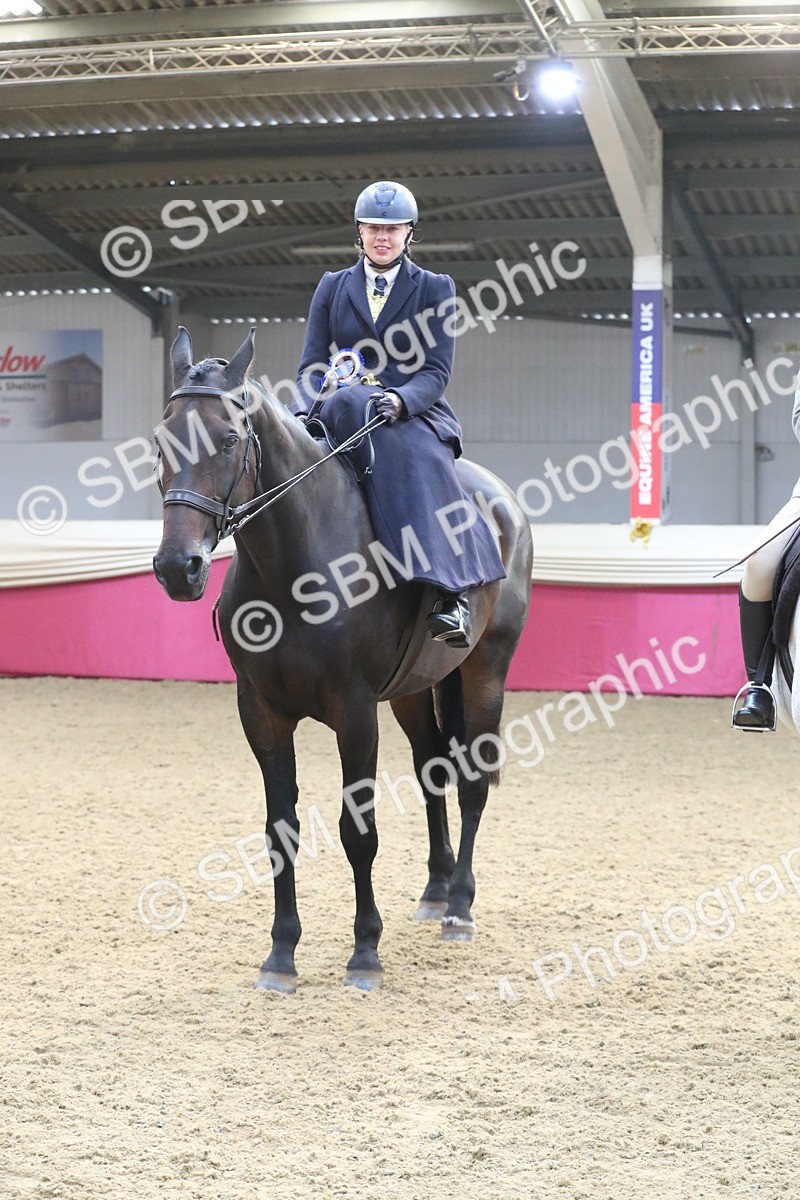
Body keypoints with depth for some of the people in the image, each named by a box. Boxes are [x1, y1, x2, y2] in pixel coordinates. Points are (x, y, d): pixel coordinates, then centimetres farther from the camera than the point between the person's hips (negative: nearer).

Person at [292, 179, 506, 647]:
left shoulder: (435, 289, 9)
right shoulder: (332, 287, 16)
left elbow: (436, 371, -1)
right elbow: (312, 365, 10)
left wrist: (400, 400, -23)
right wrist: (305, 410, -13)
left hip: (415, 415, -2)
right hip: (343, 411, 2)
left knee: (414, 457, -36)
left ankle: (448, 594, -43)